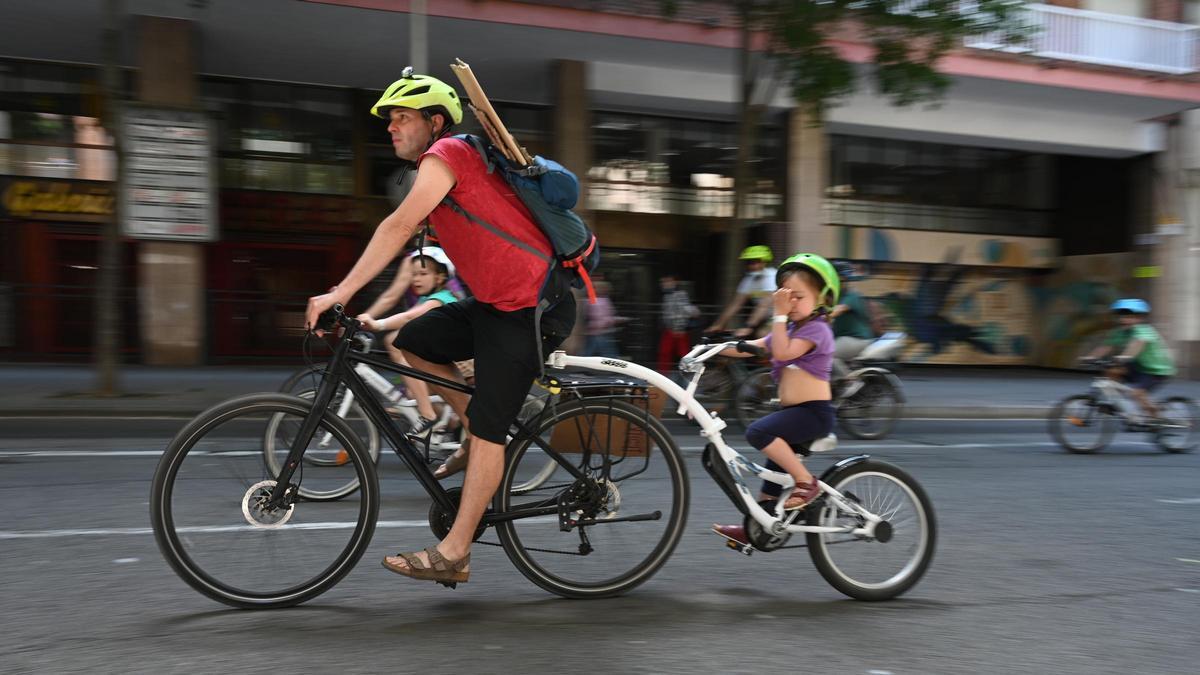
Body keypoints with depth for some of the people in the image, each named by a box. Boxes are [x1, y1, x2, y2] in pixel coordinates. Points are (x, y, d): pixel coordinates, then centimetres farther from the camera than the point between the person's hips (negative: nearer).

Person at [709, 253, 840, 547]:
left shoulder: (816, 328, -10)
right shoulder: (790, 329, 18)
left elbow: (782, 352, -24)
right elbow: (752, 346, 10)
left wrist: (780, 315, -17)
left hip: (813, 411, -9)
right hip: (793, 411, 9)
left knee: (758, 432, -29)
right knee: (774, 469, 16)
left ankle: (806, 482, -16)